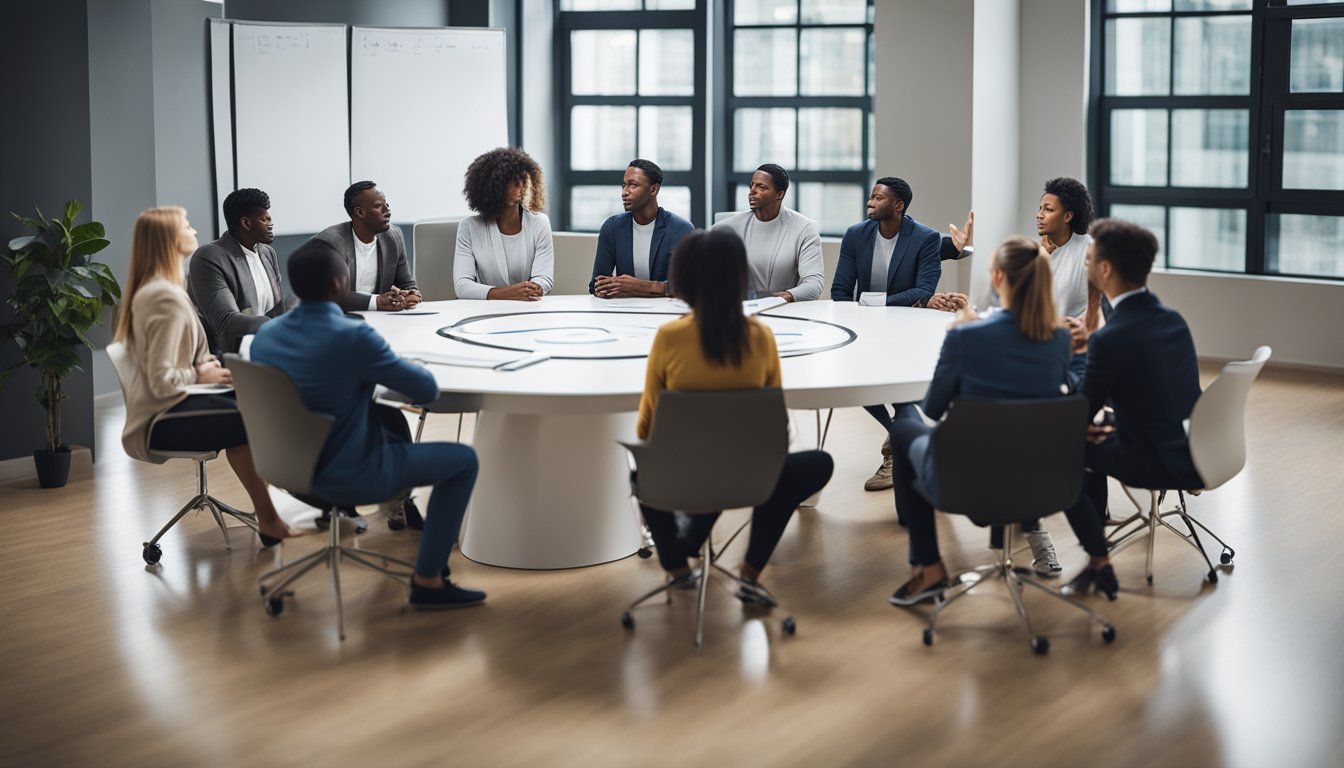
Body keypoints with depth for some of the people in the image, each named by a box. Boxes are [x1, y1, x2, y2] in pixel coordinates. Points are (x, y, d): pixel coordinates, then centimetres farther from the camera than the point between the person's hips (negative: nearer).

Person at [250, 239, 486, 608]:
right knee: (464, 460, 9)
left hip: (292, 465, 8)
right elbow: (428, 389, -14)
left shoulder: (264, 335, -4)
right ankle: (428, 580, 9)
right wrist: (413, 368, 7)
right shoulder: (352, 336, -26)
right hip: (350, 474, -8)